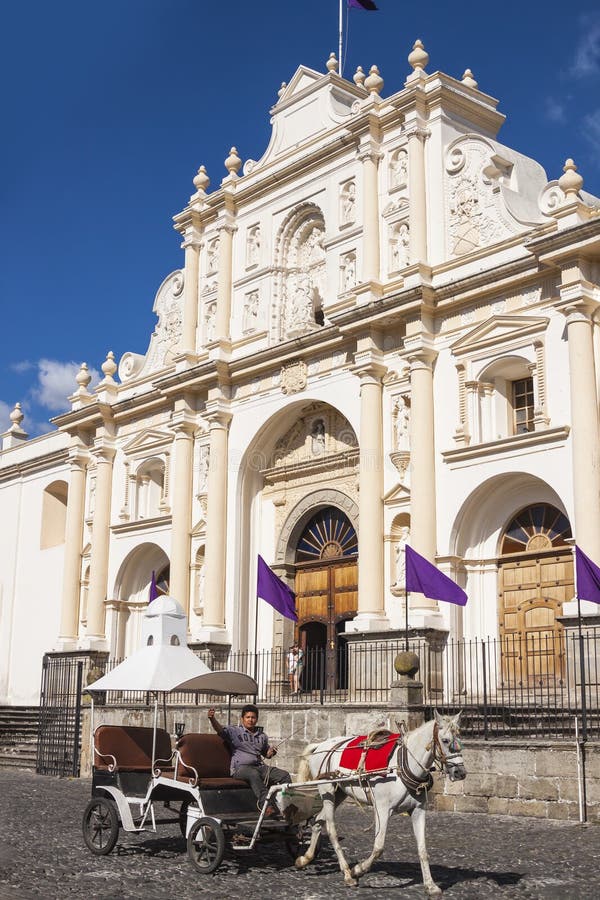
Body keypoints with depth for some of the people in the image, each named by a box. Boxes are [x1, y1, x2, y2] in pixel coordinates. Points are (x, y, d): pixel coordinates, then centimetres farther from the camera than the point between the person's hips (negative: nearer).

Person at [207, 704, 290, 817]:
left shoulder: (262, 736, 23)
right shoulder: (234, 731, 7)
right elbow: (220, 729, -11)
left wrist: (271, 752, 8)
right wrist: (212, 719, -31)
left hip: (260, 766, 6)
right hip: (240, 768, -6)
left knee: (285, 775, -15)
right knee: (254, 775, -40)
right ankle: (266, 806, -50)